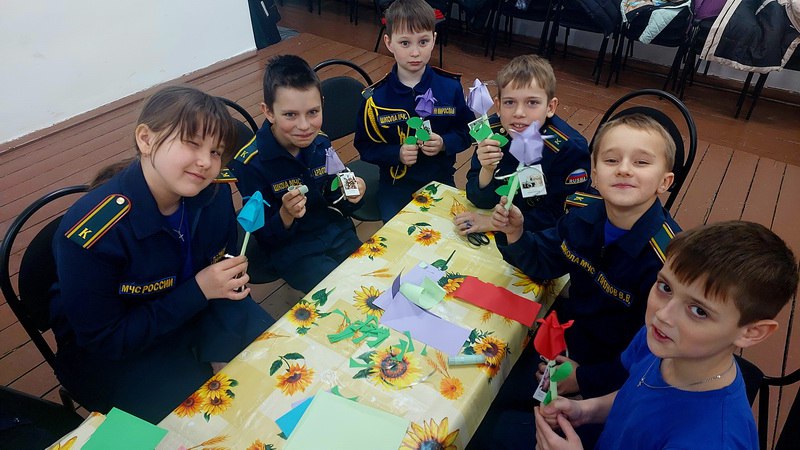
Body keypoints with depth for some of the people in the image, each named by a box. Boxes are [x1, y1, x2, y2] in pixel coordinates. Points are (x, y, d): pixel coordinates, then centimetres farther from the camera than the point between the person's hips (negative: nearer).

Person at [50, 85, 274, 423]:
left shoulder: (214, 194, -15)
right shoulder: (92, 230, -30)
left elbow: (226, 272, -3)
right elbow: (103, 340, -22)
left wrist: (225, 353, -17)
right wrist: (198, 291, -29)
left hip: (196, 314, 5)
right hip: (111, 356, -4)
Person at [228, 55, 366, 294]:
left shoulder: (322, 143, -5)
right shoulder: (250, 163, -19)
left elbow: (335, 204, 8)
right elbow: (265, 238, -12)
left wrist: (350, 198, -14)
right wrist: (286, 215, -32)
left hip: (337, 234, 5)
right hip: (292, 250, -5)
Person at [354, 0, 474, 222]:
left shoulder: (451, 86, -6)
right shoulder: (375, 97, -10)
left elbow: (466, 132, 4)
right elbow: (365, 147, -4)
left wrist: (444, 144, -16)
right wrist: (397, 153, -21)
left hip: (441, 179, 2)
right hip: (396, 184, -1)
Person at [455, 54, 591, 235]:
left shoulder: (570, 147, -19)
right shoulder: (492, 131, -12)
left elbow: (556, 218, -15)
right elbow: (480, 201, -7)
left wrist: (492, 223, -20)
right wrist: (487, 171, -28)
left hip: (545, 237, -3)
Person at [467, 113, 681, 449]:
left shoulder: (666, 259, -31)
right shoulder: (585, 218, -12)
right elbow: (542, 263, 5)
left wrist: (585, 378, -15)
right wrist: (515, 235, -15)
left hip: (609, 383, -5)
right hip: (561, 341, 6)